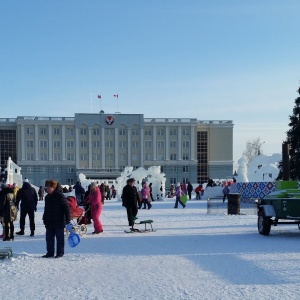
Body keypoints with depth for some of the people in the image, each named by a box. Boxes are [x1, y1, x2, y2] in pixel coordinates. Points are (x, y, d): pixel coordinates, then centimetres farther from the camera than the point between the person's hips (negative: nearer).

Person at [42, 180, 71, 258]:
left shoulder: (60, 196, -11)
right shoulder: (47, 197, 12)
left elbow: (66, 208, -12)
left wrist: (68, 220, -15)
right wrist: (44, 219, 19)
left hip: (59, 222, -7)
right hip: (49, 222, 7)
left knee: (60, 238, 2)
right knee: (49, 238, 9)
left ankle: (60, 253, 9)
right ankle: (50, 252, 17)